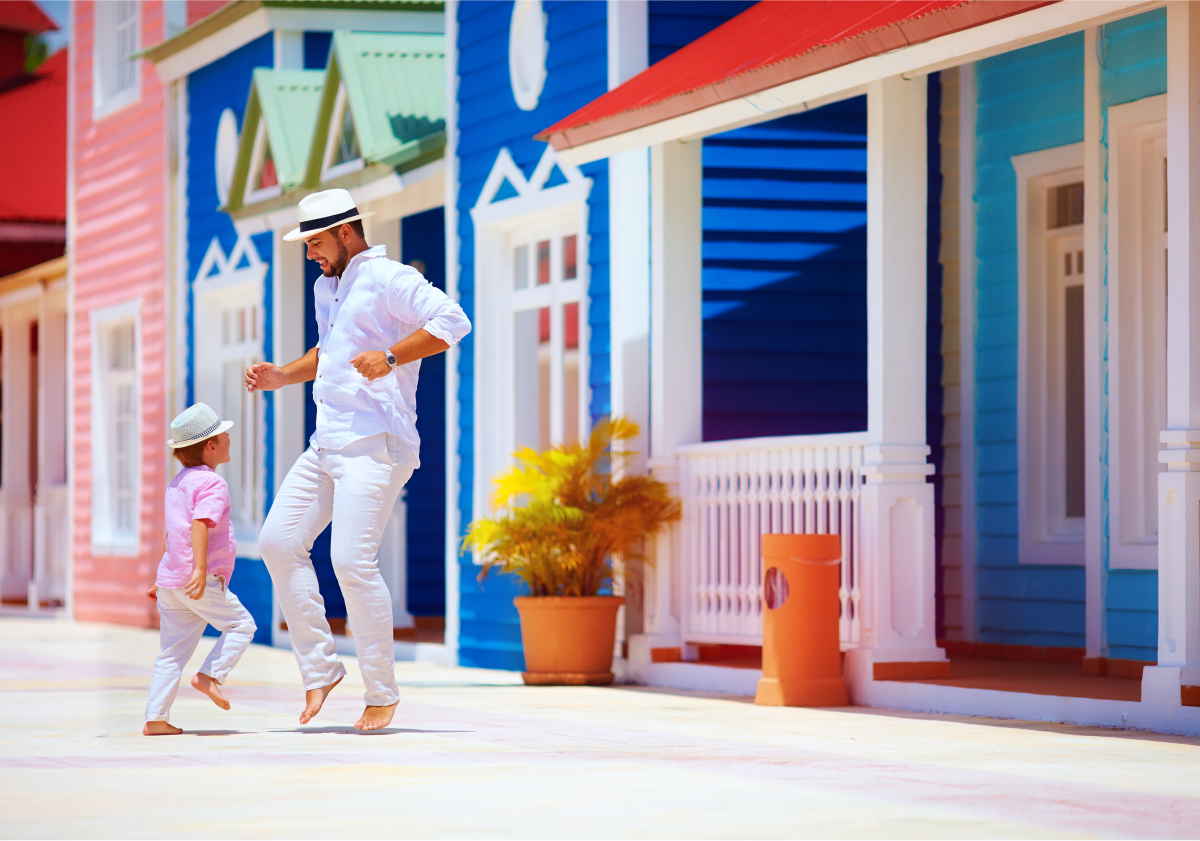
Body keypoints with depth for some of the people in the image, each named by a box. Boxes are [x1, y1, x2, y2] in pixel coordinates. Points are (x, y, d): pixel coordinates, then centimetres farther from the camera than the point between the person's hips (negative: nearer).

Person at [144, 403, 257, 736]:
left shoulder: (177, 483, 23)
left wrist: (162, 580, 34)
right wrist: (200, 569, -30)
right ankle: (210, 674, -8)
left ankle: (155, 719, 3)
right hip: (197, 581, -9)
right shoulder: (212, 483, -8)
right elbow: (199, 525, -22)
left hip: (170, 580, 9)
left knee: (173, 652, 7)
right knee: (241, 624, 4)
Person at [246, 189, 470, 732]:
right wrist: (282, 376, 22)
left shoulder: (388, 279, -9)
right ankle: (320, 667, 9)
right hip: (326, 444, 10)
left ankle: (382, 695, -7)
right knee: (279, 541, 2)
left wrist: (390, 357, -30)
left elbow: (452, 321, -22)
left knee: (352, 561, -17)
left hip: (376, 443, -10)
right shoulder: (327, 288, 21)